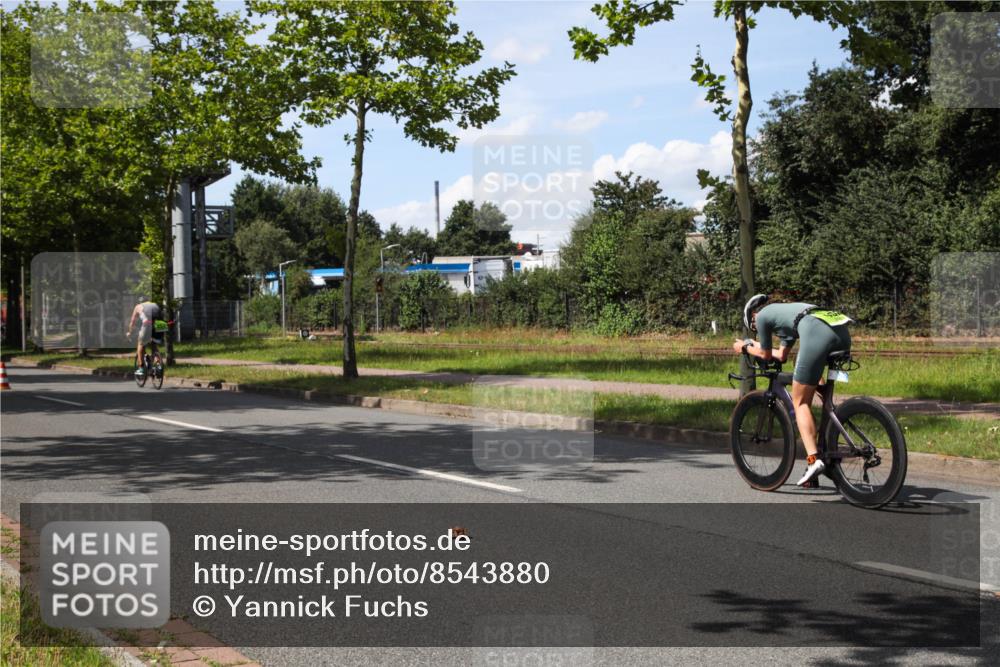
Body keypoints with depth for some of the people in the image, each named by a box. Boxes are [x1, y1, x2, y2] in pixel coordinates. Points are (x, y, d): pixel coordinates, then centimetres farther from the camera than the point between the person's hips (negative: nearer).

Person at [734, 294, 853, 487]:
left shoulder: (762, 316, 20)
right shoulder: (785, 312, 41)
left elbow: (766, 355, 28)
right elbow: (781, 355, 47)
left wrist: (745, 347, 45)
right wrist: (755, 345, 61)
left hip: (816, 332, -7)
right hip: (843, 333, 7)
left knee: (800, 401, 0)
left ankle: (813, 459, -14)